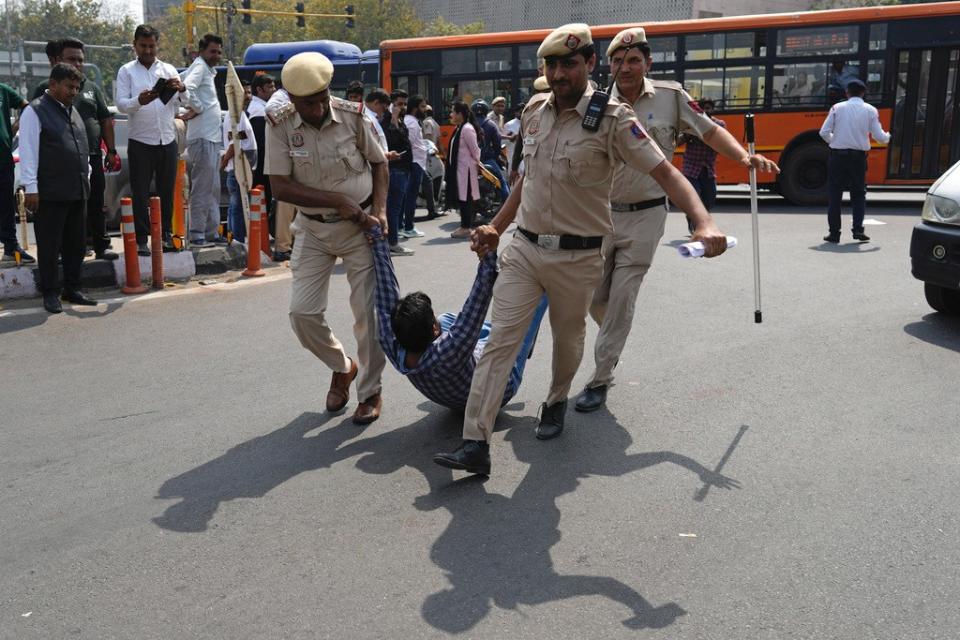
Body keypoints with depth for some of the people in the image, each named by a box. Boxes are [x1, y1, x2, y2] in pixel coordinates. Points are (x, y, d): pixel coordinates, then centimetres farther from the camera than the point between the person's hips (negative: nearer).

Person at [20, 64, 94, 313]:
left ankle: (72, 288, 22)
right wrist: (31, 188, -14)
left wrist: (86, 178, 17)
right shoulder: (35, 111, -5)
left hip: (77, 191, 7)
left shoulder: (72, 111, 18)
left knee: (76, 243, 11)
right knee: (50, 245, 0)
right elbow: (28, 152, -10)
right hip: (50, 193, -7)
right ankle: (50, 293, 9)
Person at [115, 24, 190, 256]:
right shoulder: (127, 71, 3)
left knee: (167, 190, 8)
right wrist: (139, 101, -27)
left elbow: (185, 102, 4)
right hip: (140, 141, -3)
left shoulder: (168, 70, 10)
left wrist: (181, 89, -19)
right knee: (140, 192, 0)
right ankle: (141, 239, 4)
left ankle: (166, 234, 18)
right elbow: (120, 104, -7)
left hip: (168, 140, 3)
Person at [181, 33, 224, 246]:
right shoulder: (199, 66, -8)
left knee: (213, 188, 13)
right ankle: (197, 233, -3)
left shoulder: (208, 70, 21)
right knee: (202, 187, -7)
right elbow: (187, 87, -26)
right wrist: (197, 108, -15)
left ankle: (211, 232, 19)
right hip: (202, 137, -10)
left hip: (212, 137, 10)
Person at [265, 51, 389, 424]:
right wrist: (338, 200, -20)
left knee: (367, 312, -2)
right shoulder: (280, 127, -11)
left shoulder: (353, 117, -11)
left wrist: (380, 208, -9)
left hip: (360, 226, -1)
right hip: (313, 230, 2)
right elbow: (280, 187, -14)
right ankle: (342, 367, 27)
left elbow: (379, 163, 4)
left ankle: (370, 391, 16)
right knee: (302, 312, -1)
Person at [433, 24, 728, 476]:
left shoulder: (613, 120, -11)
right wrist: (496, 227, 19)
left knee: (567, 341, 15)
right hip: (524, 248, 4)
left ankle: (556, 403, 45)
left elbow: (666, 173, -14)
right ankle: (475, 445, -5)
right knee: (499, 342, -5)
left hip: (577, 256, -3)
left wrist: (704, 223, -28)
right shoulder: (534, 111, 6)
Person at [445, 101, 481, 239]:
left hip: (465, 169, -9)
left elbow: (475, 150, -12)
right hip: (457, 168, 9)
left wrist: (476, 162, 2)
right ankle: (464, 226, 16)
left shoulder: (467, 129, -14)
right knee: (461, 198, 11)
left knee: (465, 198, -6)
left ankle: (466, 227, -3)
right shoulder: (459, 128, 15)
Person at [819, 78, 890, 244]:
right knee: (858, 193, 14)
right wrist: (887, 137, 23)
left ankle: (834, 232, 6)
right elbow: (879, 136, 0)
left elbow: (824, 132, -5)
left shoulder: (837, 108, -1)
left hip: (837, 155, -1)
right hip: (858, 156, 1)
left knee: (834, 194, 7)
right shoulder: (870, 110, 0)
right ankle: (858, 229, 3)